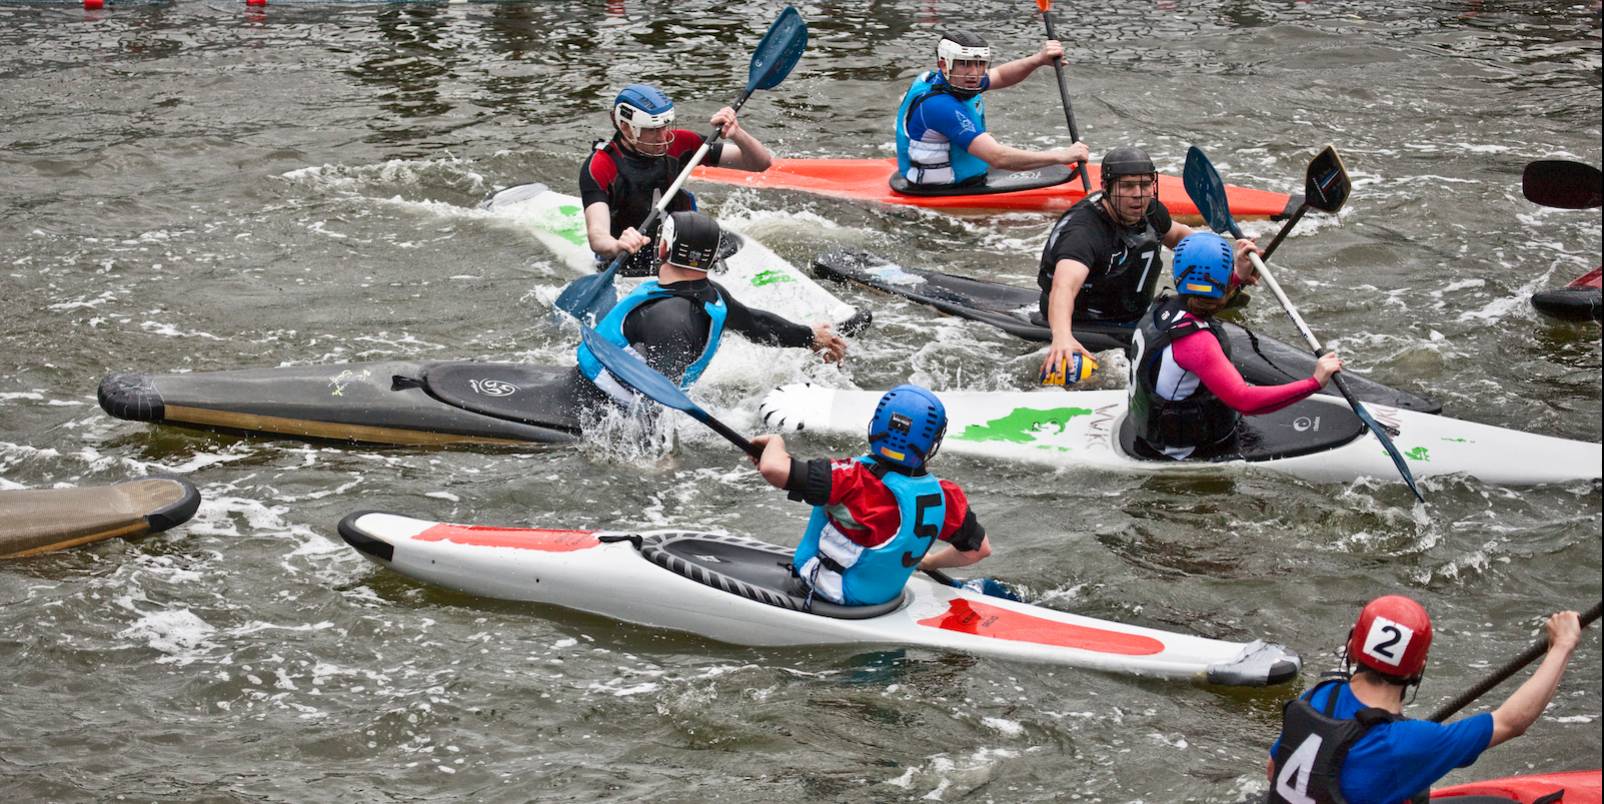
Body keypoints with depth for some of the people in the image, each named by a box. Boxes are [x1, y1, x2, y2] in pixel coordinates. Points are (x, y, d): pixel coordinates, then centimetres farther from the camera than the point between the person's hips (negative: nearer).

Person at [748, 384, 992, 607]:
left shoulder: (854, 480, -32)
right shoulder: (944, 498, -17)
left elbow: (773, 469, -38)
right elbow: (980, 549, 0)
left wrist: (776, 442, -13)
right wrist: (928, 562, 19)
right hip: (886, 595, 5)